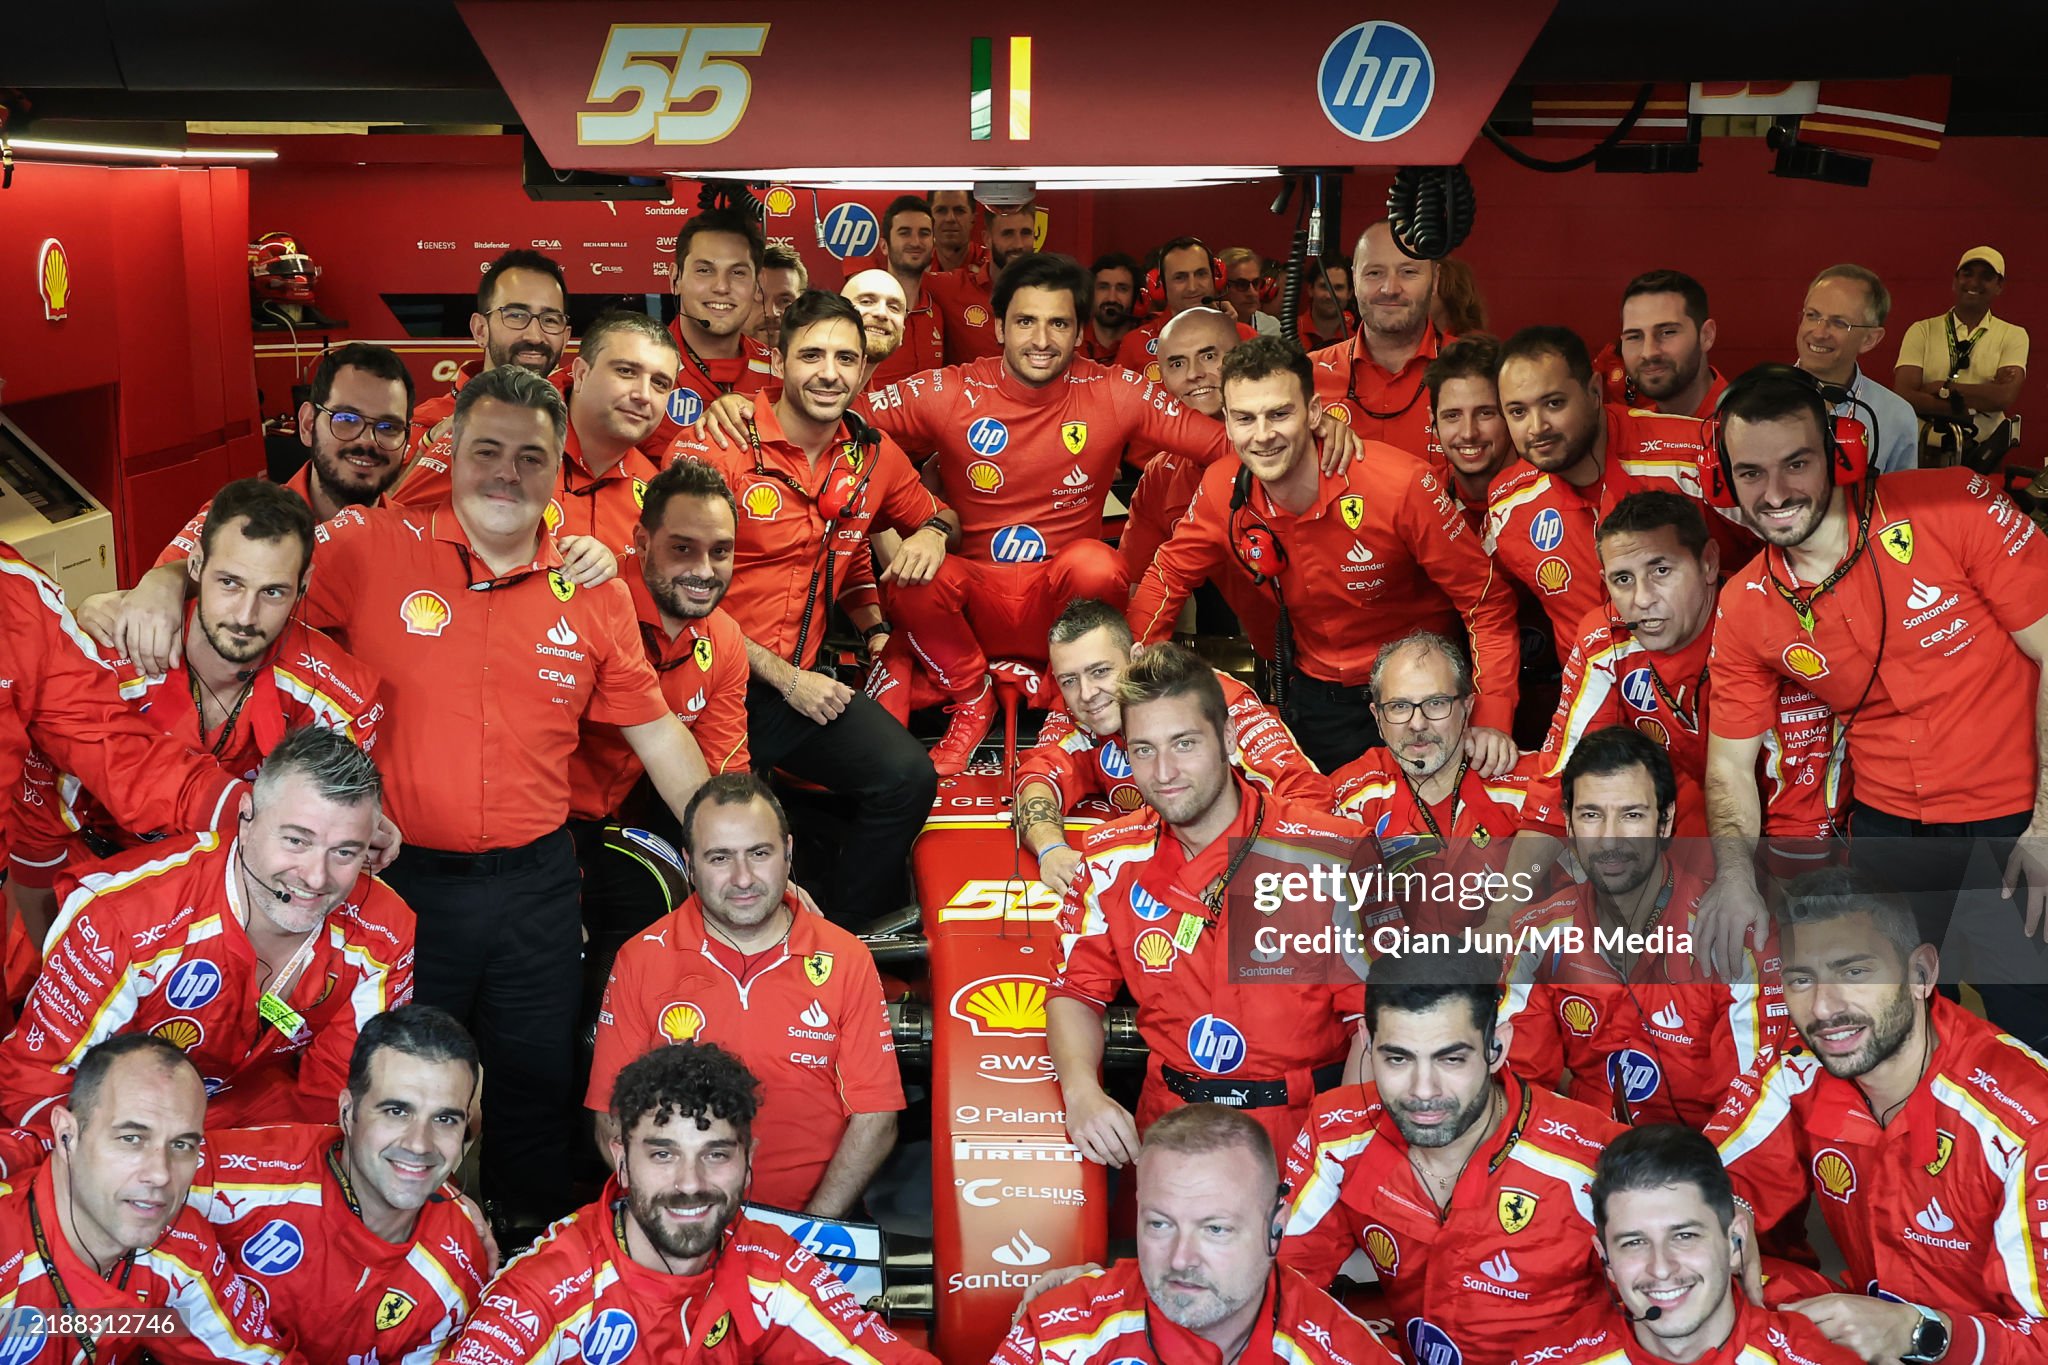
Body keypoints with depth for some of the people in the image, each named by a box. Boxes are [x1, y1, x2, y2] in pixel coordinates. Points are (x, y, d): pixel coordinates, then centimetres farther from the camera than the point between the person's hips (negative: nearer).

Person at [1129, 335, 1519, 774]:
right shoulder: (1223, 493, -13)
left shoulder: (1401, 485, -24)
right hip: (1315, 699, 3)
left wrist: (1492, 719, -27)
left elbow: (1486, 602, -18)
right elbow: (1165, 581, 2)